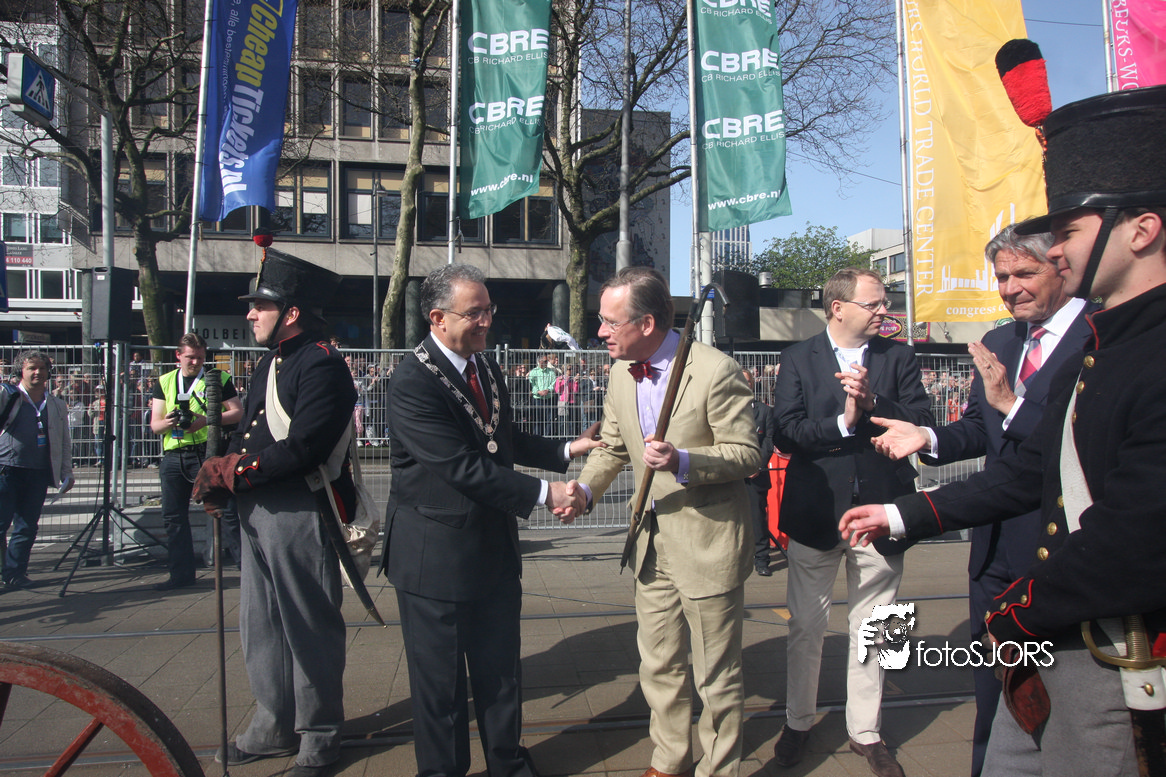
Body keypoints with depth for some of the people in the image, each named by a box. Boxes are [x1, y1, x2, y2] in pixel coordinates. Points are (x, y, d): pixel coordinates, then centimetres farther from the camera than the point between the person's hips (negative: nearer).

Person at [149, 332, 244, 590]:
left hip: (208, 453, -4)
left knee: (226, 510, -7)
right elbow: (155, 424, 10)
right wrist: (169, 421, -13)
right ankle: (182, 573, 18)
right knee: (173, 517, 8)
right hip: (173, 456, 4)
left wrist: (207, 420, -16)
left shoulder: (218, 378, 5)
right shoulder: (164, 383, 14)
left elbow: (237, 412, -2)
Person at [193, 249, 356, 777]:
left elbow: (303, 449, -24)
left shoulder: (322, 366, -15)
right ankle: (275, 724, 34)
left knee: (310, 629, 3)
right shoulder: (270, 364, 15)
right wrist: (219, 477, -3)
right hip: (259, 513, 10)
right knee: (260, 624, 18)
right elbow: (248, 431, 15)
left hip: (300, 517, -10)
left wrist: (234, 471, -17)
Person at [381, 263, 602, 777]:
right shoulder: (412, 381, -20)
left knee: (500, 668, 19)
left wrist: (565, 451, 7)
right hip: (436, 556, -7)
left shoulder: (488, 369, 7)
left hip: (494, 546, 7)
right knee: (440, 677, 10)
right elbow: (463, 467, -26)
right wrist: (543, 494, -24)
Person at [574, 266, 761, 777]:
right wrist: (584, 488, -3)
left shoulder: (715, 371, -18)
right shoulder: (621, 372, 3)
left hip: (708, 543, -7)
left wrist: (682, 461, -31)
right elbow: (612, 447, 15)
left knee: (716, 677, 8)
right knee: (658, 668, 19)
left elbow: (748, 455, -15)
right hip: (653, 542, 7)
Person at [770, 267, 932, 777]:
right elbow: (786, 433, -11)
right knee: (805, 628, 12)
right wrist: (844, 422, -17)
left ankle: (865, 732, 29)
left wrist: (873, 403, -19)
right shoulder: (798, 360, -1)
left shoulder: (898, 358, 4)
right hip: (816, 514, -1)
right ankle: (798, 724, 31)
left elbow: (923, 426, -6)